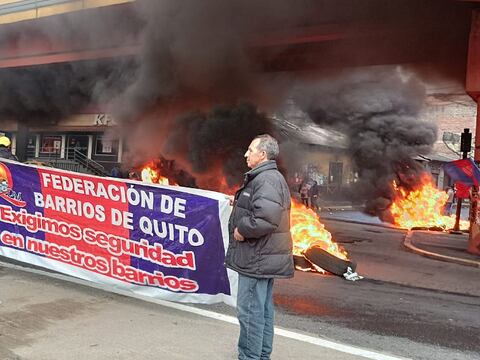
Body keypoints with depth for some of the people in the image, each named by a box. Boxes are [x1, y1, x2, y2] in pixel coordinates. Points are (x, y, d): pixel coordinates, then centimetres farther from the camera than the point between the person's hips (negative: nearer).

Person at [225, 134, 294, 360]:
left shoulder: (267, 180, -18)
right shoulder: (266, 177, 17)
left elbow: (266, 218, -31)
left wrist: (242, 230, -18)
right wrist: (239, 202, 13)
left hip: (258, 258, -11)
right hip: (264, 257, 11)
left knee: (249, 310, -3)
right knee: (263, 309, 18)